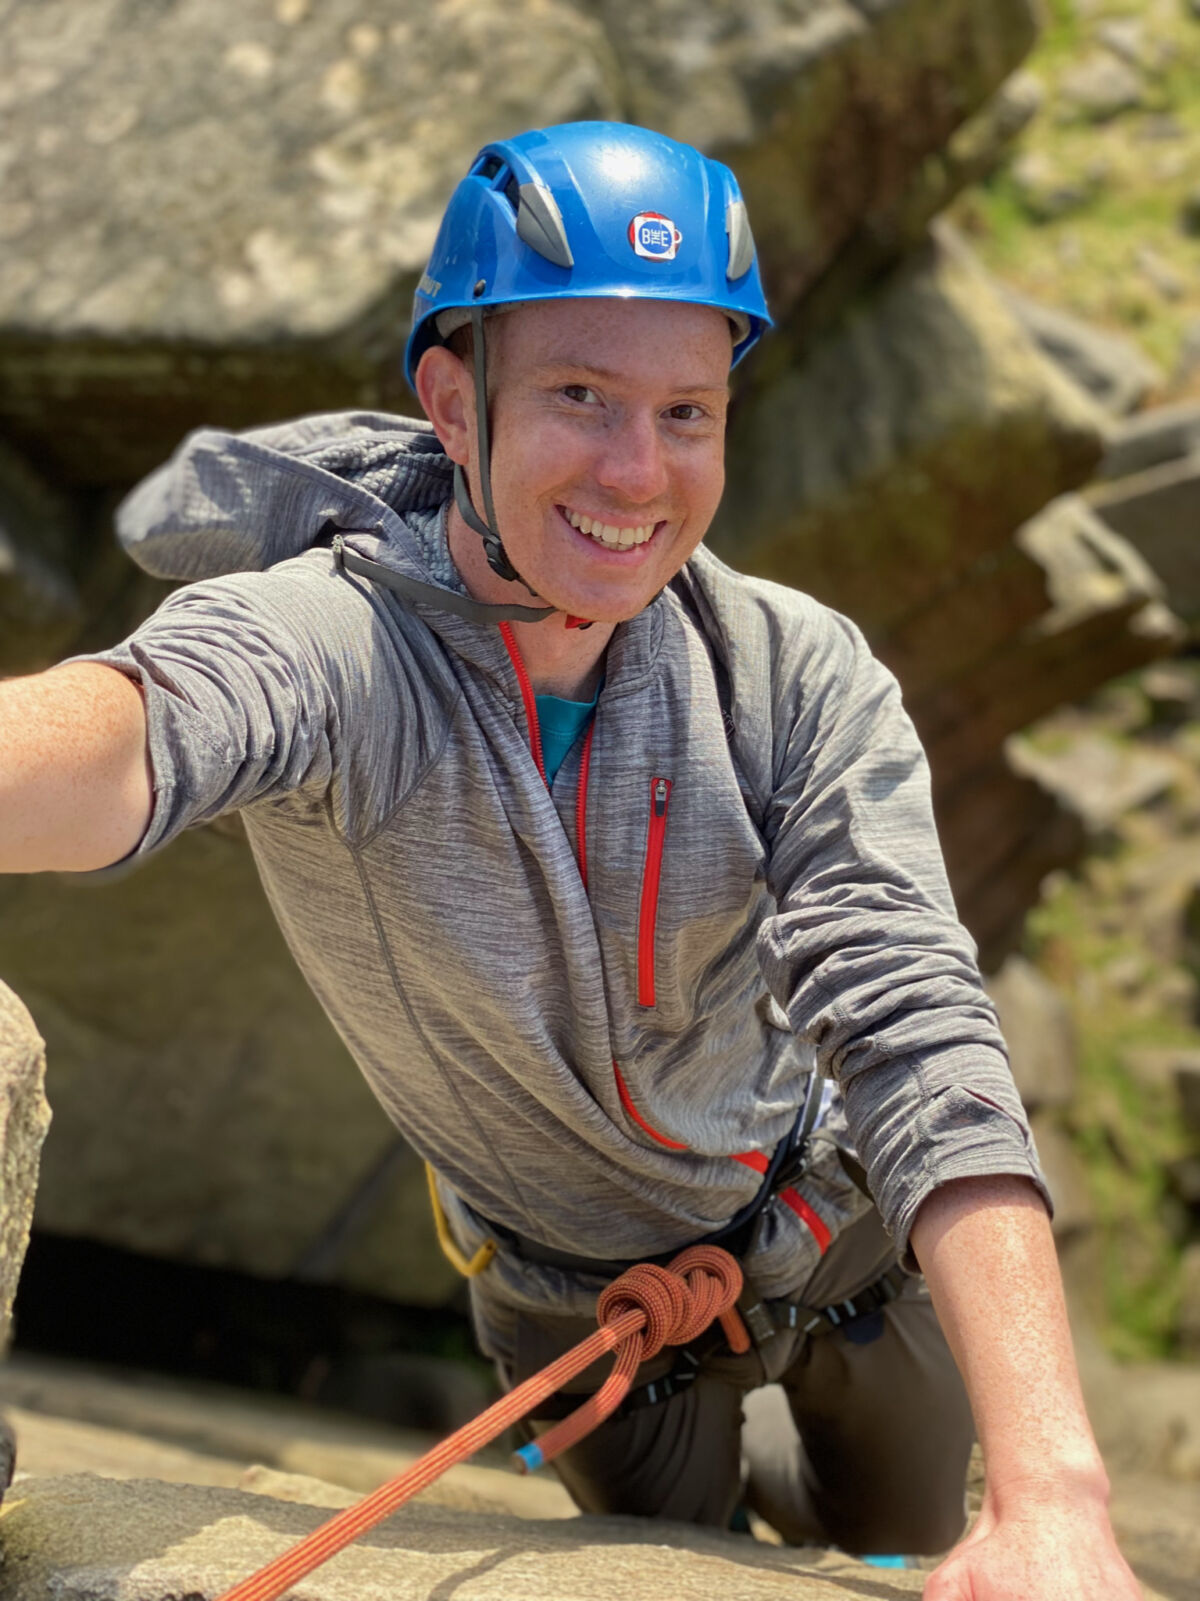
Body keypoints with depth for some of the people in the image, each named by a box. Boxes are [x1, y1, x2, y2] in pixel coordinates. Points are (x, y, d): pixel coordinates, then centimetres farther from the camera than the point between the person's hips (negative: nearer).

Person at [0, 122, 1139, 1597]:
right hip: (588, 1300, -2)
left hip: (837, 1239, 2)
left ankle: (745, 1456, 58)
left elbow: (915, 1034, -35)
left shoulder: (799, 676, -24)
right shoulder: (328, 644, -33)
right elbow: (143, 729, -58)